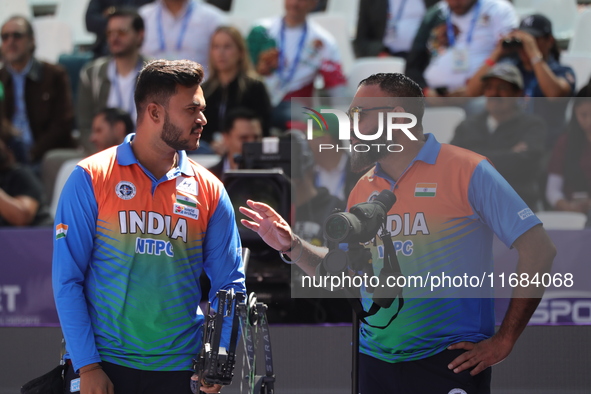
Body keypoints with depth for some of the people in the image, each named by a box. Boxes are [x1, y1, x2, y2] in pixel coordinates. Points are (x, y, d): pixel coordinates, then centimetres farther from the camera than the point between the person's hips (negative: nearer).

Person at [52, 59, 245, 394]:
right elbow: (67, 278, -5)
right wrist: (87, 366, -11)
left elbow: (230, 285, 6)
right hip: (102, 366, -2)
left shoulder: (209, 190, 4)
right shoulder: (91, 178, -3)